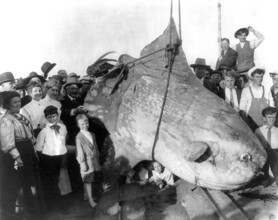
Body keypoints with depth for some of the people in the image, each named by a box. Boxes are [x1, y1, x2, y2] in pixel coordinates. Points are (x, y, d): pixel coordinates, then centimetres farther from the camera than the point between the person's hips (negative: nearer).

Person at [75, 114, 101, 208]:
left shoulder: (92, 135, 7)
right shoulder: (79, 137, -13)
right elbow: (80, 151, -13)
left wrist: (97, 159, 15)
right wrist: (82, 164, -15)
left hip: (94, 161, 6)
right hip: (87, 162, -6)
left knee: (92, 180, 13)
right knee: (87, 181, 2)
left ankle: (89, 195, 29)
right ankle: (90, 200, 11)